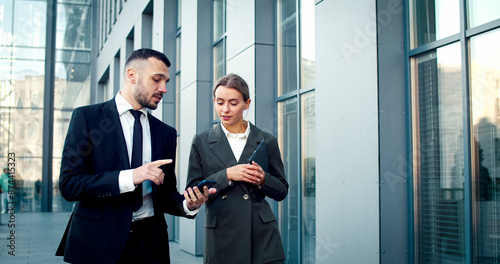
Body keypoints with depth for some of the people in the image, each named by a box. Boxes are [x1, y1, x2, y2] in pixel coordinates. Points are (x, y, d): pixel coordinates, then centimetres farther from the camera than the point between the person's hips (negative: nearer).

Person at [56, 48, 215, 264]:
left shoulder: (166, 133, 9)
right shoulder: (86, 117, -3)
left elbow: (165, 195, 11)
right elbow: (69, 184, -11)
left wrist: (188, 204, -10)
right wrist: (129, 177, -21)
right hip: (99, 241, -3)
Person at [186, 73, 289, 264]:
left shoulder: (267, 141, 6)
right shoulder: (202, 141, 6)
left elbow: (281, 191, 10)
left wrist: (263, 179, -10)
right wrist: (226, 175, -12)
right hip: (221, 237, 0)